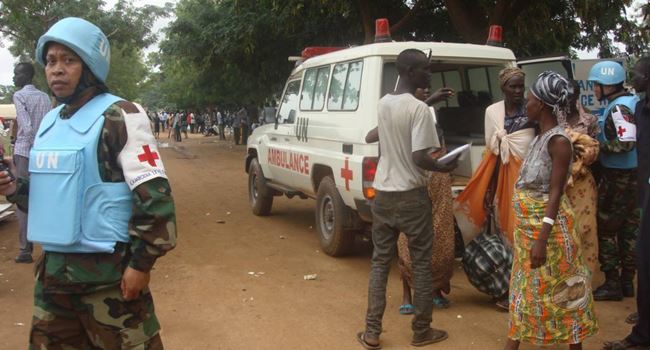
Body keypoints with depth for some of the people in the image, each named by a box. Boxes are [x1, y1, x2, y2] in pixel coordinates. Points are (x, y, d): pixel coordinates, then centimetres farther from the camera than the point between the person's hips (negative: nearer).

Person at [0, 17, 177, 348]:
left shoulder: (120, 117, -12)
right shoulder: (50, 121, 12)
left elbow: (153, 196, -16)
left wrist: (140, 264, -17)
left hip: (107, 272, -8)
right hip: (53, 268, 8)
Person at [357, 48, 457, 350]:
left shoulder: (384, 103, 7)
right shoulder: (419, 109, -16)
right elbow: (419, 158, -22)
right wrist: (446, 167, -3)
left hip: (382, 194, 6)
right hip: (411, 196, -6)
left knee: (380, 262, 11)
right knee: (421, 263, 8)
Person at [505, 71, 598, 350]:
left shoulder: (558, 141, -19)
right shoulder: (541, 137, 7)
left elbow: (555, 193, -22)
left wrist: (542, 239, -25)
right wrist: (528, 232, 18)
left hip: (546, 225, -9)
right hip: (528, 224, 9)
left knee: (557, 288, 4)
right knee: (527, 286, 17)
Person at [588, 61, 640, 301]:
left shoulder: (618, 107, -19)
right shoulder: (632, 101, 10)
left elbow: (626, 143, -27)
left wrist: (598, 146, -15)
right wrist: (599, 132, 11)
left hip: (616, 177, -9)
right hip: (633, 174, 9)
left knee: (605, 228, 1)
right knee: (629, 227, 13)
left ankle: (612, 284, 7)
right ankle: (627, 281, 23)